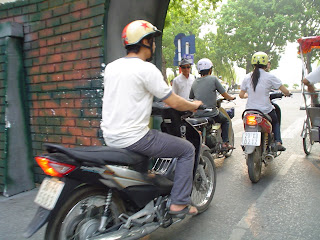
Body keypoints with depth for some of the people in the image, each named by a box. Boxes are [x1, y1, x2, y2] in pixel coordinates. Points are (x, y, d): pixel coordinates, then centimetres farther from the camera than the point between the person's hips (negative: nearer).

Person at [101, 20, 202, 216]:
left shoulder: (111, 67, 9)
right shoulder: (147, 69, -13)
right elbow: (174, 103, -11)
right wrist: (195, 105, 9)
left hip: (110, 137, 9)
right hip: (133, 138, -8)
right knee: (187, 149, 6)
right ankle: (179, 203, 9)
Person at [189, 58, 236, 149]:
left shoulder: (195, 82, 9)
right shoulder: (213, 79, -5)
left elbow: (191, 98, 15)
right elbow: (224, 94, -1)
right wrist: (231, 98, 20)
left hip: (197, 114, 4)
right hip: (211, 113, -4)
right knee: (225, 120, 24)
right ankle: (225, 142, 18)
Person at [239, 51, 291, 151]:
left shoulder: (247, 77, 0)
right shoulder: (270, 77, -9)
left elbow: (241, 95, 5)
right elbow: (286, 92, -6)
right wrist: (287, 94, 18)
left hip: (250, 111, 2)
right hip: (266, 111, -2)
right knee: (275, 121, 28)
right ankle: (278, 142, 19)